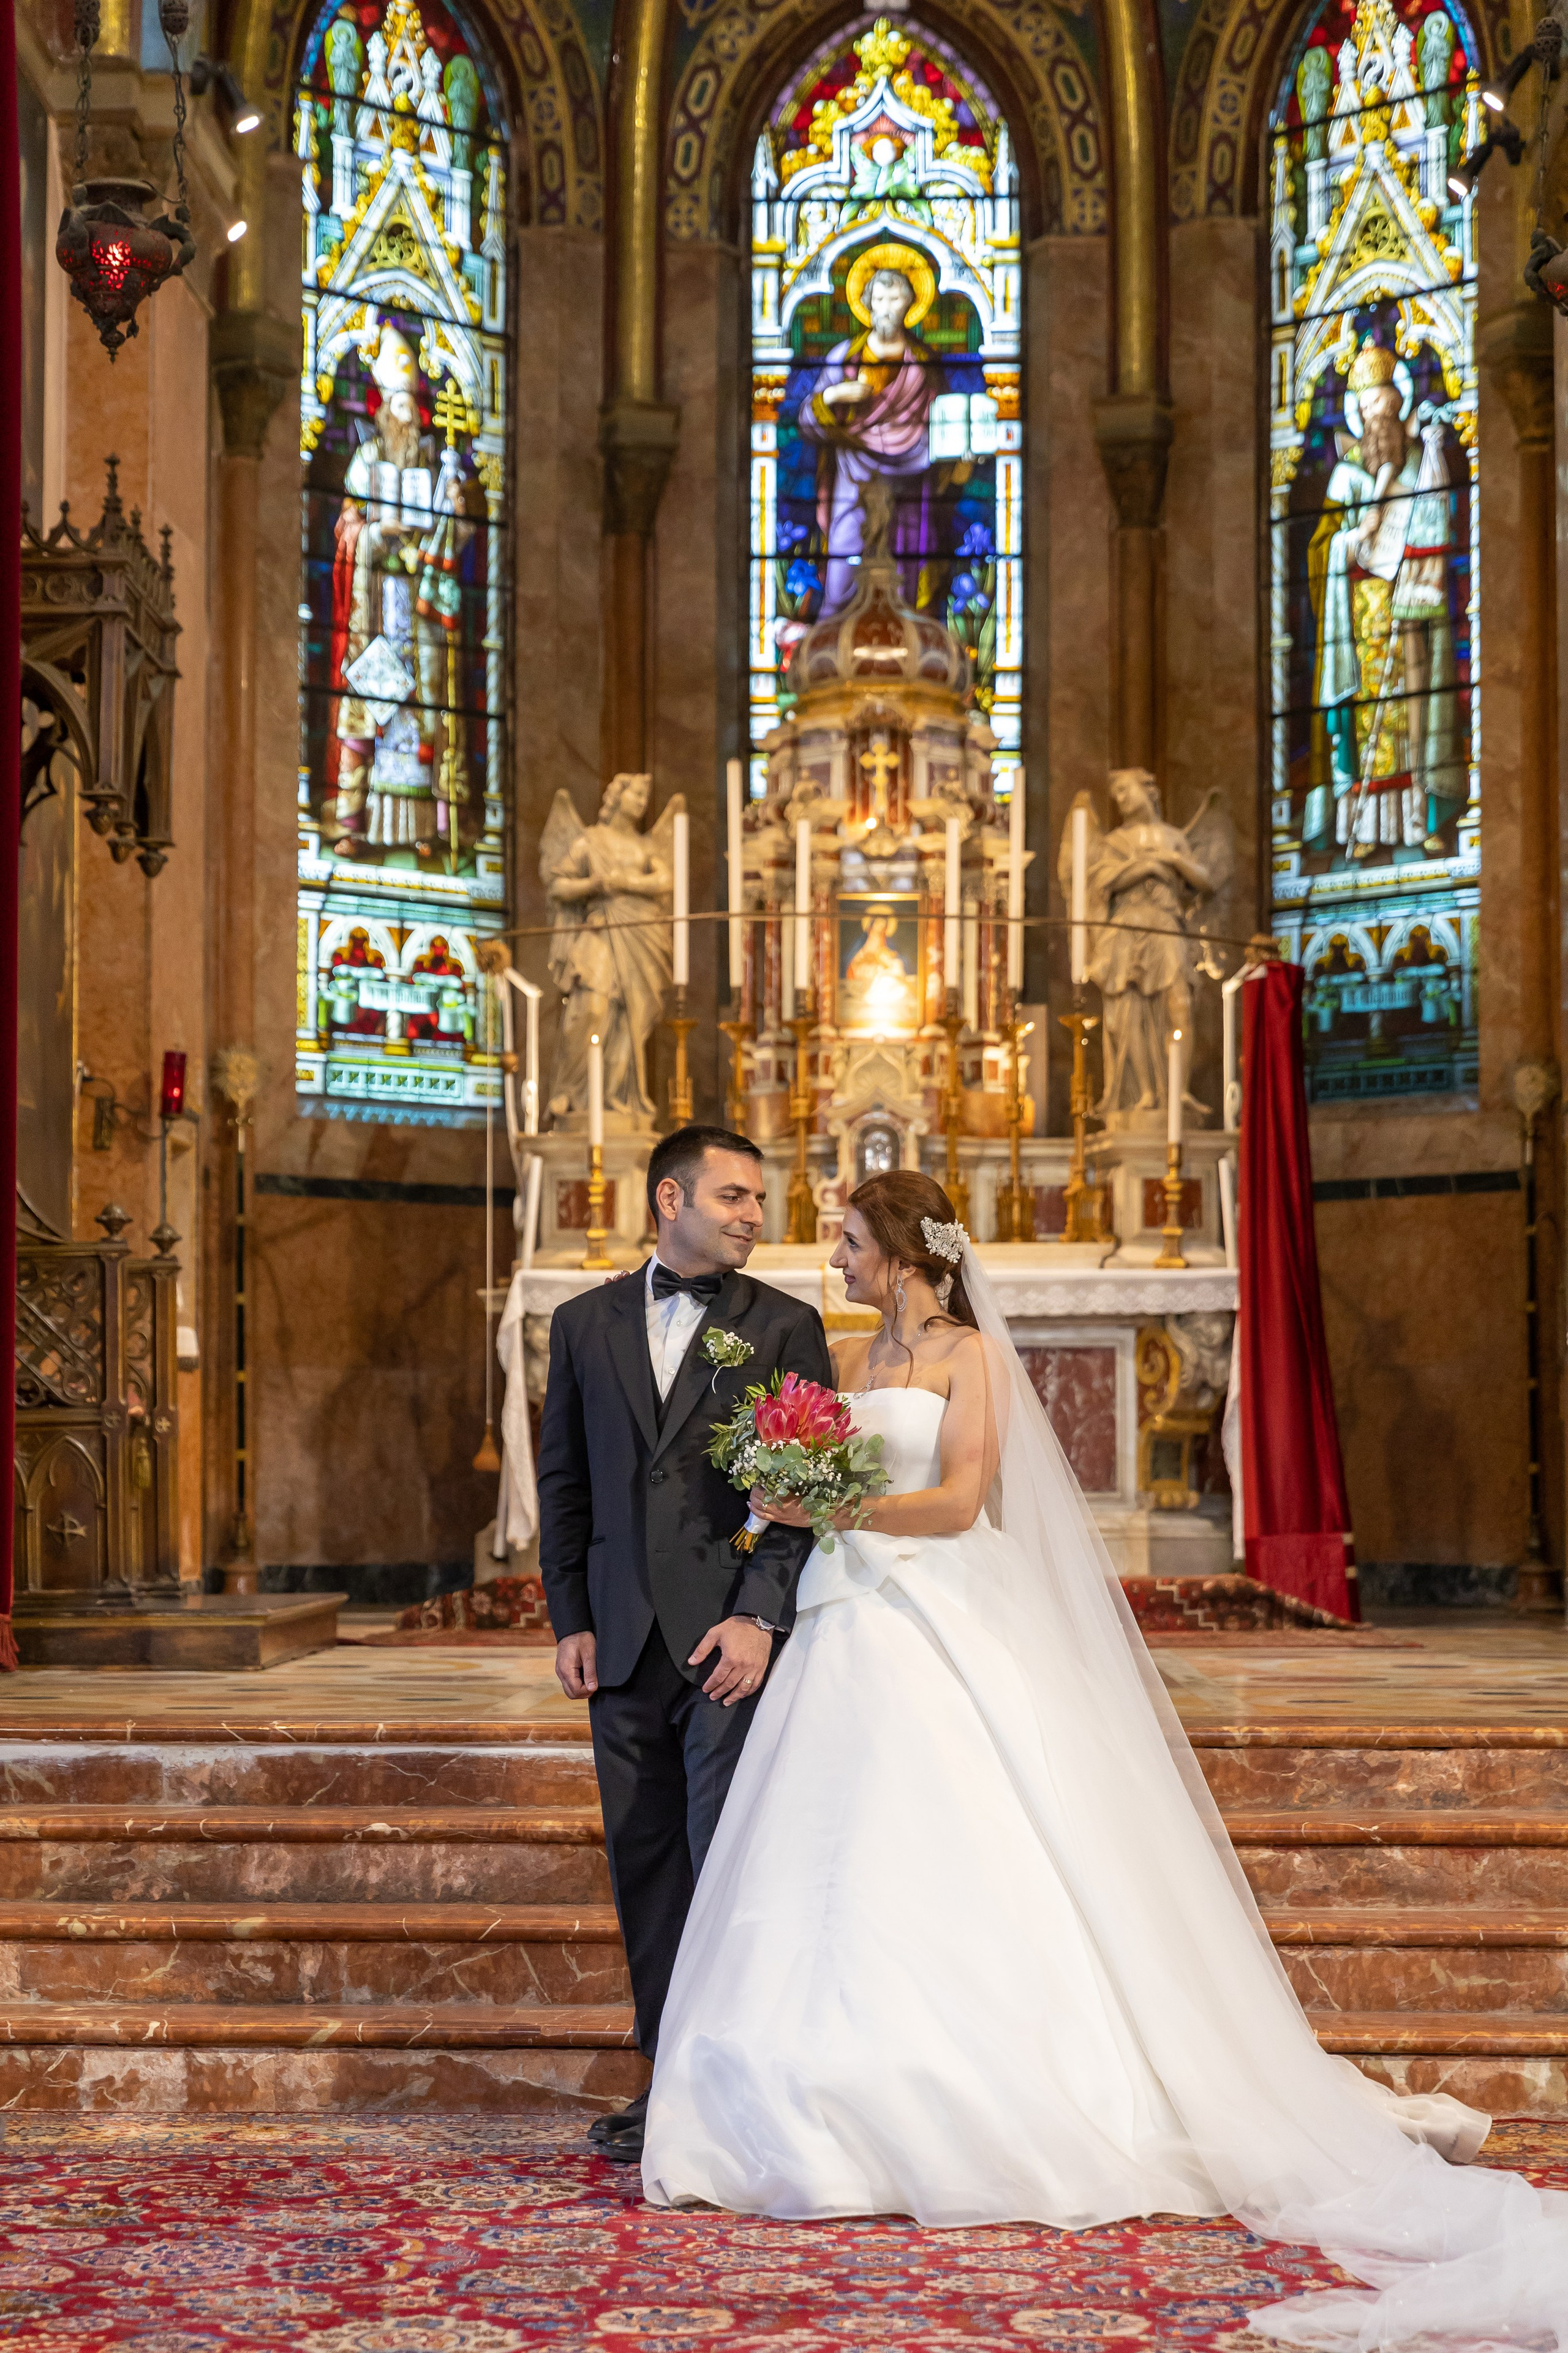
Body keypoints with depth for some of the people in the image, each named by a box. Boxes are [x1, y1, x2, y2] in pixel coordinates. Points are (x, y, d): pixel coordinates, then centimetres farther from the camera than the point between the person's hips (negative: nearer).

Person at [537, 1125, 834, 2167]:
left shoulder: (785, 1326, 2)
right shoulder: (586, 1323, 10)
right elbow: (563, 1481, 12)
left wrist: (762, 1617, -15)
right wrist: (570, 1619, 5)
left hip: (734, 1635, -3)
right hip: (625, 1644, 4)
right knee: (647, 1870, 9)